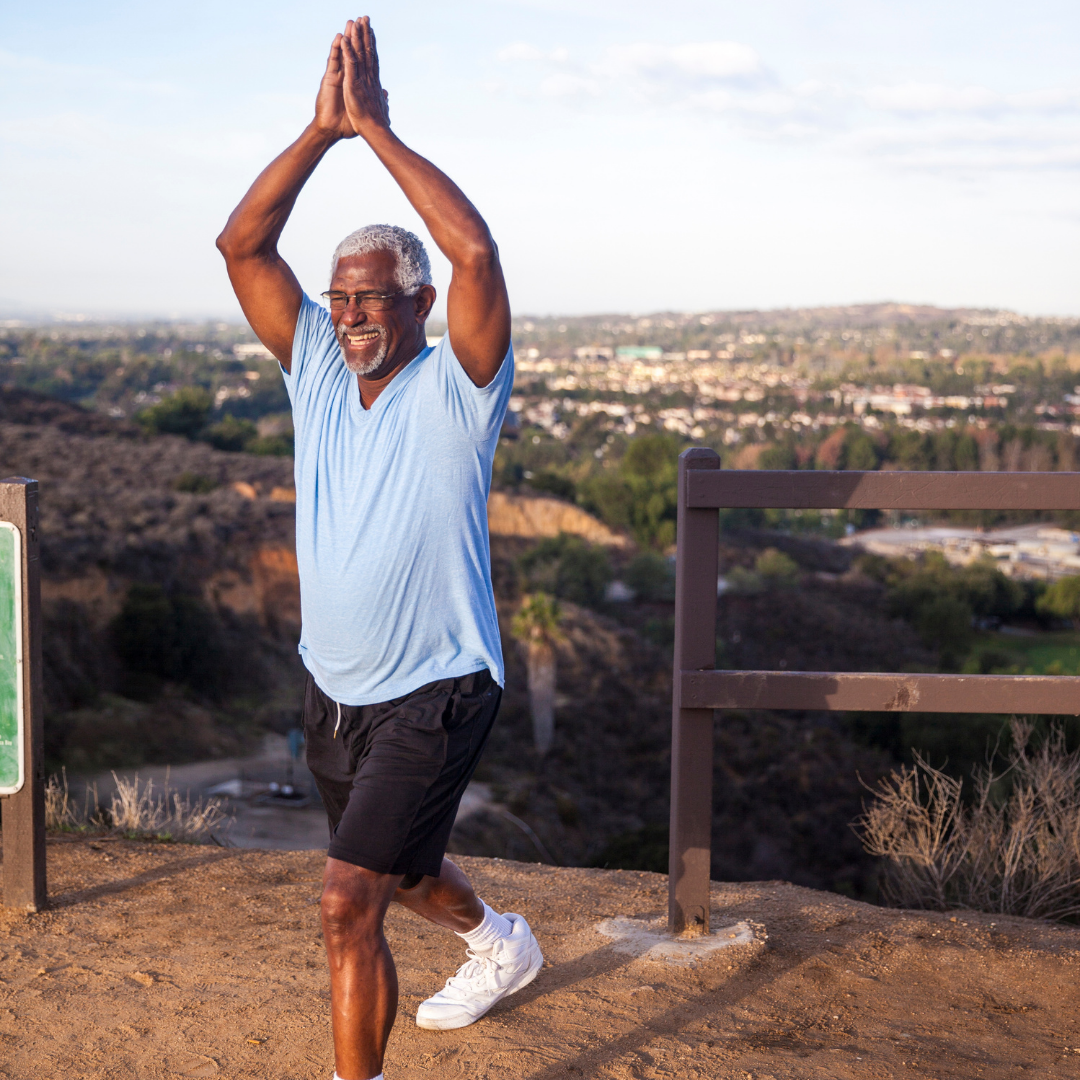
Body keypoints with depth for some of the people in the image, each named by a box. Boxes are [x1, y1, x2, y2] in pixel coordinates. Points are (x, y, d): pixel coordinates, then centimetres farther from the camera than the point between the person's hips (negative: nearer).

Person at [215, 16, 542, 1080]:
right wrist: (323, 126, -17)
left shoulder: (455, 389, -15)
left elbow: (476, 252, -31)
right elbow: (242, 244, -8)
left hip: (433, 694, -7)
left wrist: (377, 128, -26)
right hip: (333, 689, 7)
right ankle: (500, 943, 57)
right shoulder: (317, 367, 0)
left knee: (346, 903, -14)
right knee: (398, 871, 28)